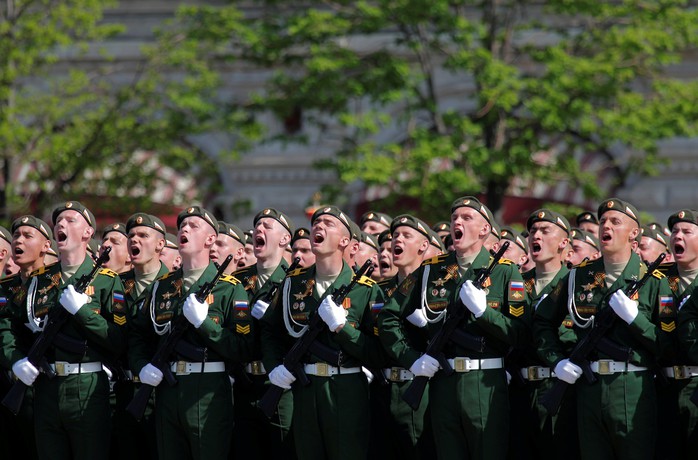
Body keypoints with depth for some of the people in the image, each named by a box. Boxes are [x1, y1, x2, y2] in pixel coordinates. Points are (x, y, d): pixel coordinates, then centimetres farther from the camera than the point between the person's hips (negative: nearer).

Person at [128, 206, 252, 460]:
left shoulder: (229, 288, -2)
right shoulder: (161, 286, 14)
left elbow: (242, 348, -9)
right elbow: (137, 333, 23)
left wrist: (203, 322, -18)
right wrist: (141, 367, 4)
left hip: (209, 392, -5)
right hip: (166, 389, 5)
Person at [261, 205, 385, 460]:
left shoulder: (366, 289, -2)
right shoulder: (294, 283, 10)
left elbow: (377, 352, -7)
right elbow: (269, 329, 22)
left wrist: (341, 326, -18)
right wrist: (274, 367, 6)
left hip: (348, 391, -4)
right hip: (303, 390, 4)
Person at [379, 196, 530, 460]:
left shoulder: (505, 272, 3)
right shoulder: (430, 271, 11)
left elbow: (521, 332, -5)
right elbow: (388, 318, 13)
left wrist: (483, 310, -17)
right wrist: (411, 359, 1)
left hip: (486, 385, -3)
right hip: (442, 385, 3)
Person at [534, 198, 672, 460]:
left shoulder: (653, 281, 0)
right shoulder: (579, 277, 10)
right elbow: (543, 321, 21)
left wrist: (635, 317, -16)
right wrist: (557, 361, 8)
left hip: (633, 389, -3)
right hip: (588, 388, 3)